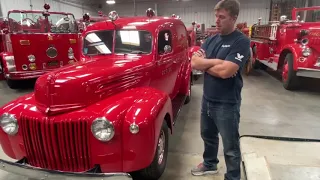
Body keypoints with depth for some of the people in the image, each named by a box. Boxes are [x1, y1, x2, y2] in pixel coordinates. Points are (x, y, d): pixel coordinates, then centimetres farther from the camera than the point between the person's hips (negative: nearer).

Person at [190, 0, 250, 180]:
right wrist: (216, 61, -17)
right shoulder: (211, 40, 6)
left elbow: (225, 71, -26)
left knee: (231, 146, 10)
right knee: (208, 135, 25)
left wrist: (204, 63, -10)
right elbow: (194, 63, -4)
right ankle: (210, 164, 49)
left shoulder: (241, 41, -15)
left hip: (227, 104, -7)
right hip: (207, 99, 7)